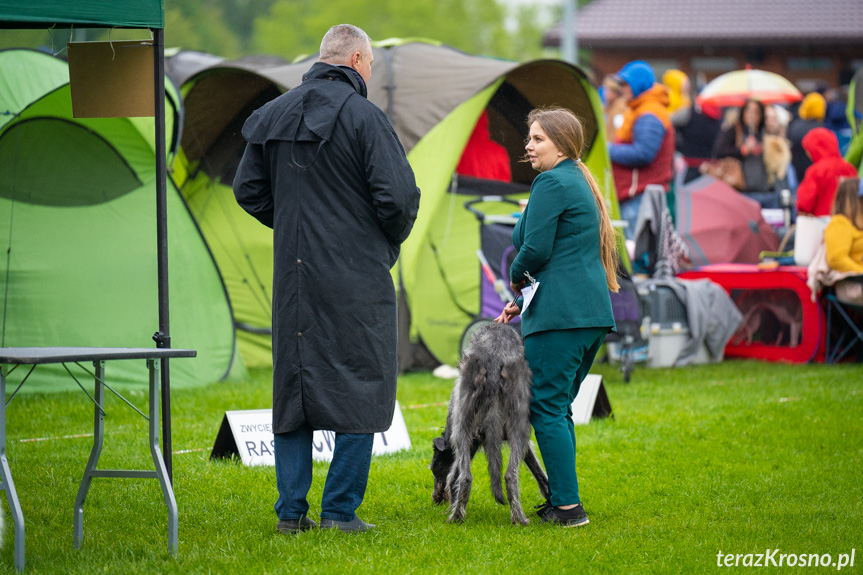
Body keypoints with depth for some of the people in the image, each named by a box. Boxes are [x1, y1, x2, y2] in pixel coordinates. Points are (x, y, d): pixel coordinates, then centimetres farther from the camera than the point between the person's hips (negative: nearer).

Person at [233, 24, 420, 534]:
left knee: (294, 388, 11)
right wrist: (392, 240, 4)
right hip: (357, 278, -6)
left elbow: (248, 189, 14)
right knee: (360, 390, 2)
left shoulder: (274, 115, 9)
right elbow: (398, 195, -16)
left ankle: (292, 509, 10)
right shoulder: (363, 117, -11)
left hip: (295, 276, 6)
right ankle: (341, 509, -1)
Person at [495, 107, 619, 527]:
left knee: (546, 406, -7)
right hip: (594, 312, 10)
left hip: (561, 315, -10)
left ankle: (568, 507, -10)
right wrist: (525, 301, 20)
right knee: (559, 408, 15)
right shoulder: (581, 183, 21)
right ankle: (562, 502, 16)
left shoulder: (551, 183, -9)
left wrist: (516, 278, 5)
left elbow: (536, 249, -16)